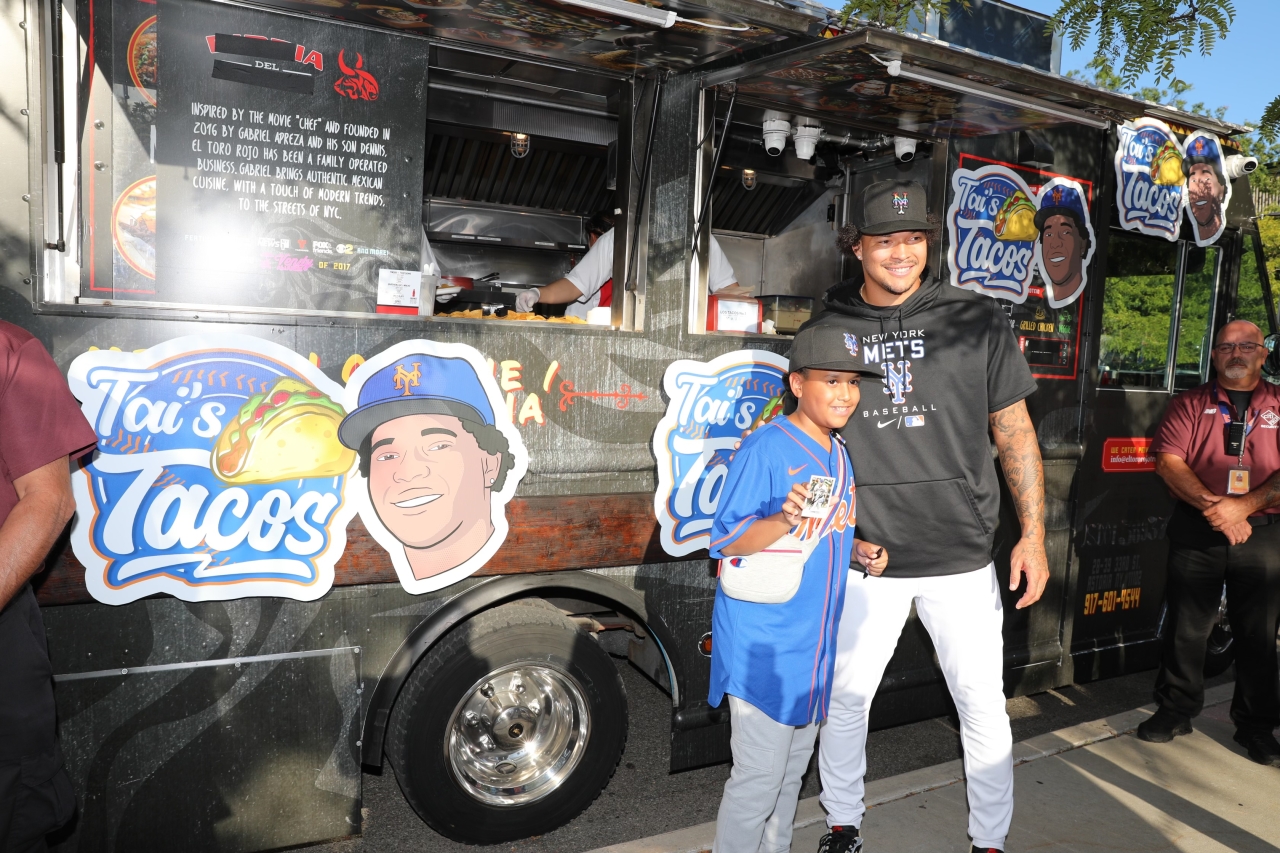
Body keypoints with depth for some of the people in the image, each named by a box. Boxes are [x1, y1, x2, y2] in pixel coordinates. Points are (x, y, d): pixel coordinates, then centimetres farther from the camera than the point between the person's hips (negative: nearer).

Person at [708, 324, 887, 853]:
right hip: (762, 643, -8)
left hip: (813, 640, 8)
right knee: (760, 775, -2)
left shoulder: (838, 456, 9)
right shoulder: (765, 448, -17)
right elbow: (726, 541, -19)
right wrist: (785, 519, -34)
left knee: (794, 765, 21)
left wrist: (863, 550, 3)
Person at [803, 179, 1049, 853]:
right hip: (864, 554, 1)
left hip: (961, 557, 0)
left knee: (983, 706, 9)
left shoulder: (978, 321, 0)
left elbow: (1014, 430, 4)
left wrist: (1032, 534, 0)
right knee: (844, 699, 11)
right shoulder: (825, 331, 1)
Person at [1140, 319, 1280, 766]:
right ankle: (1175, 710, 20)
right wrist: (1212, 506, -16)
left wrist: (1244, 506, -18)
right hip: (1196, 532, 0)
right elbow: (1168, 461, -5)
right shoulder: (1191, 404, 7)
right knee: (1186, 625, 6)